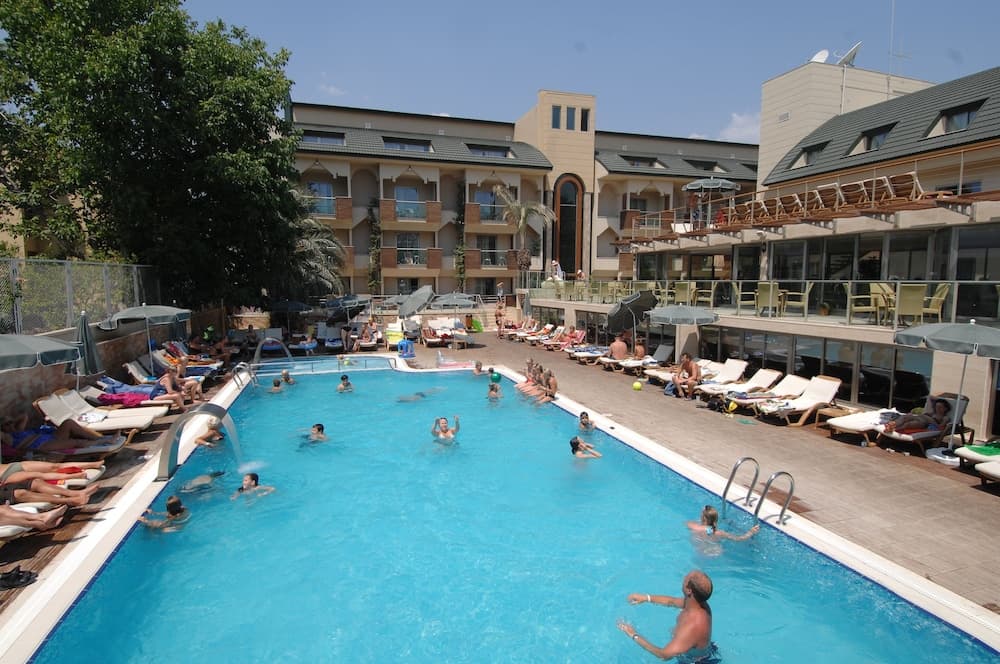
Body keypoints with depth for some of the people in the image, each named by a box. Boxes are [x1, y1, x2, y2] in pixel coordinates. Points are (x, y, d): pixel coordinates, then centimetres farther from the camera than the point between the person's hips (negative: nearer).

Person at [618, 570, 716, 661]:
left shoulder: (691, 627, -42)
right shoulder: (698, 602, -18)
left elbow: (664, 655, -33)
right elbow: (672, 601, 3)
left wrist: (634, 636, -26)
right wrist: (646, 598, 1)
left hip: (694, 660, -6)